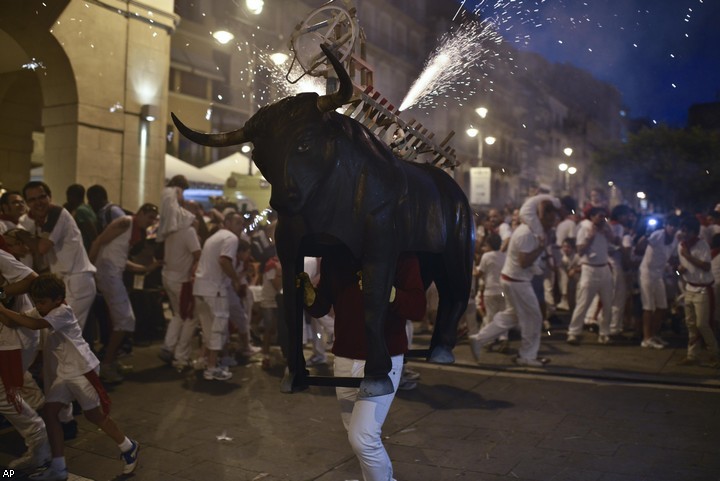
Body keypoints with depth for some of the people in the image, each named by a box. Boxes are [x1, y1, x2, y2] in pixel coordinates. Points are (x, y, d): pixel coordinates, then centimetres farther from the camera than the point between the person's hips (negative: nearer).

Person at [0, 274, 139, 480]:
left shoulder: (63, 312, -18)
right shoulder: (40, 313, 7)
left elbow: (35, 325, -31)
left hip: (82, 369, -8)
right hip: (62, 372, 8)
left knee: (94, 415, 2)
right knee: (49, 411, 0)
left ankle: (129, 448, 21)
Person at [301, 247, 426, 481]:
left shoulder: (401, 253, -12)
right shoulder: (333, 255, 2)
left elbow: (418, 308, -17)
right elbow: (321, 307, 5)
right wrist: (307, 291, -17)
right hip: (344, 359, 6)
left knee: (363, 438, -13)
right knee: (357, 434, 20)